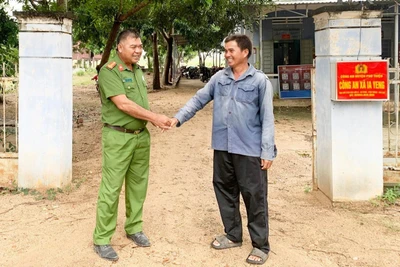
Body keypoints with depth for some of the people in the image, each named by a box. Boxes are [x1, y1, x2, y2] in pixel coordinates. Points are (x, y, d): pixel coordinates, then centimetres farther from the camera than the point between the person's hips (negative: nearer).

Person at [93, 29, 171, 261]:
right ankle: (102, 240, 5)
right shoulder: (109, 71, -12)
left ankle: (134, 228, 28)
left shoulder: (138, 70, 12)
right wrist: (155, 118, -18)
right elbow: (123, 104, -20)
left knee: (138, 184, 13)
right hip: (118, 137, -7)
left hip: (141, 135, 7)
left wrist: (155, 120, 0)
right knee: (111, 188, -4)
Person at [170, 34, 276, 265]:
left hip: (250, 149, -5)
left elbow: (267, 118, -7)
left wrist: (267, 151, -10)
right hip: (223, 147, 5)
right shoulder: (219, 78, 7)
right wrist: (179, 118, -5)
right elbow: (199, 99, 9)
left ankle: (260, 245, 16)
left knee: (254, 196, 2)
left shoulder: (260, 81, -6)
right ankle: (233, 235, 33)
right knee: (225, 191, 15)